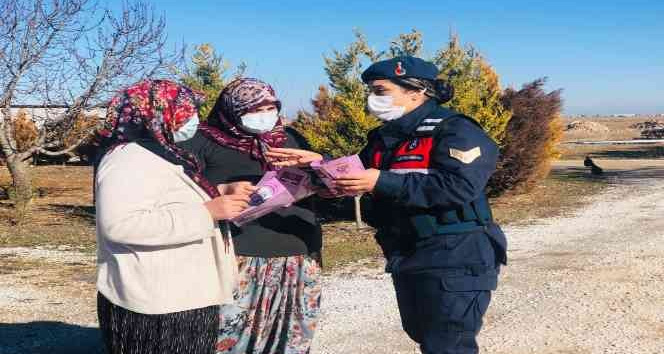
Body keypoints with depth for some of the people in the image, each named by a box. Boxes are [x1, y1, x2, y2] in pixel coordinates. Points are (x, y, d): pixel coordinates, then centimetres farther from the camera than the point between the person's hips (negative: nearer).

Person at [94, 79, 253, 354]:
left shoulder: (158, 154, 15)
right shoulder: (130, 159, -18)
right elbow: (120, 224, -31)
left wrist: (222, 193, 11)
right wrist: (207, 212, -27)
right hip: (157, 305, -10)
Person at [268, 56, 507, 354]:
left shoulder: (455, 131, -14)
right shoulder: (384, 137, 12)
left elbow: (458, 187, -28)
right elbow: (356, 176, 19)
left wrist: (382, 182, -29)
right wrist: (321, 164, 0)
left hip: (454, 261, -9)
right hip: (406, 261, 9)